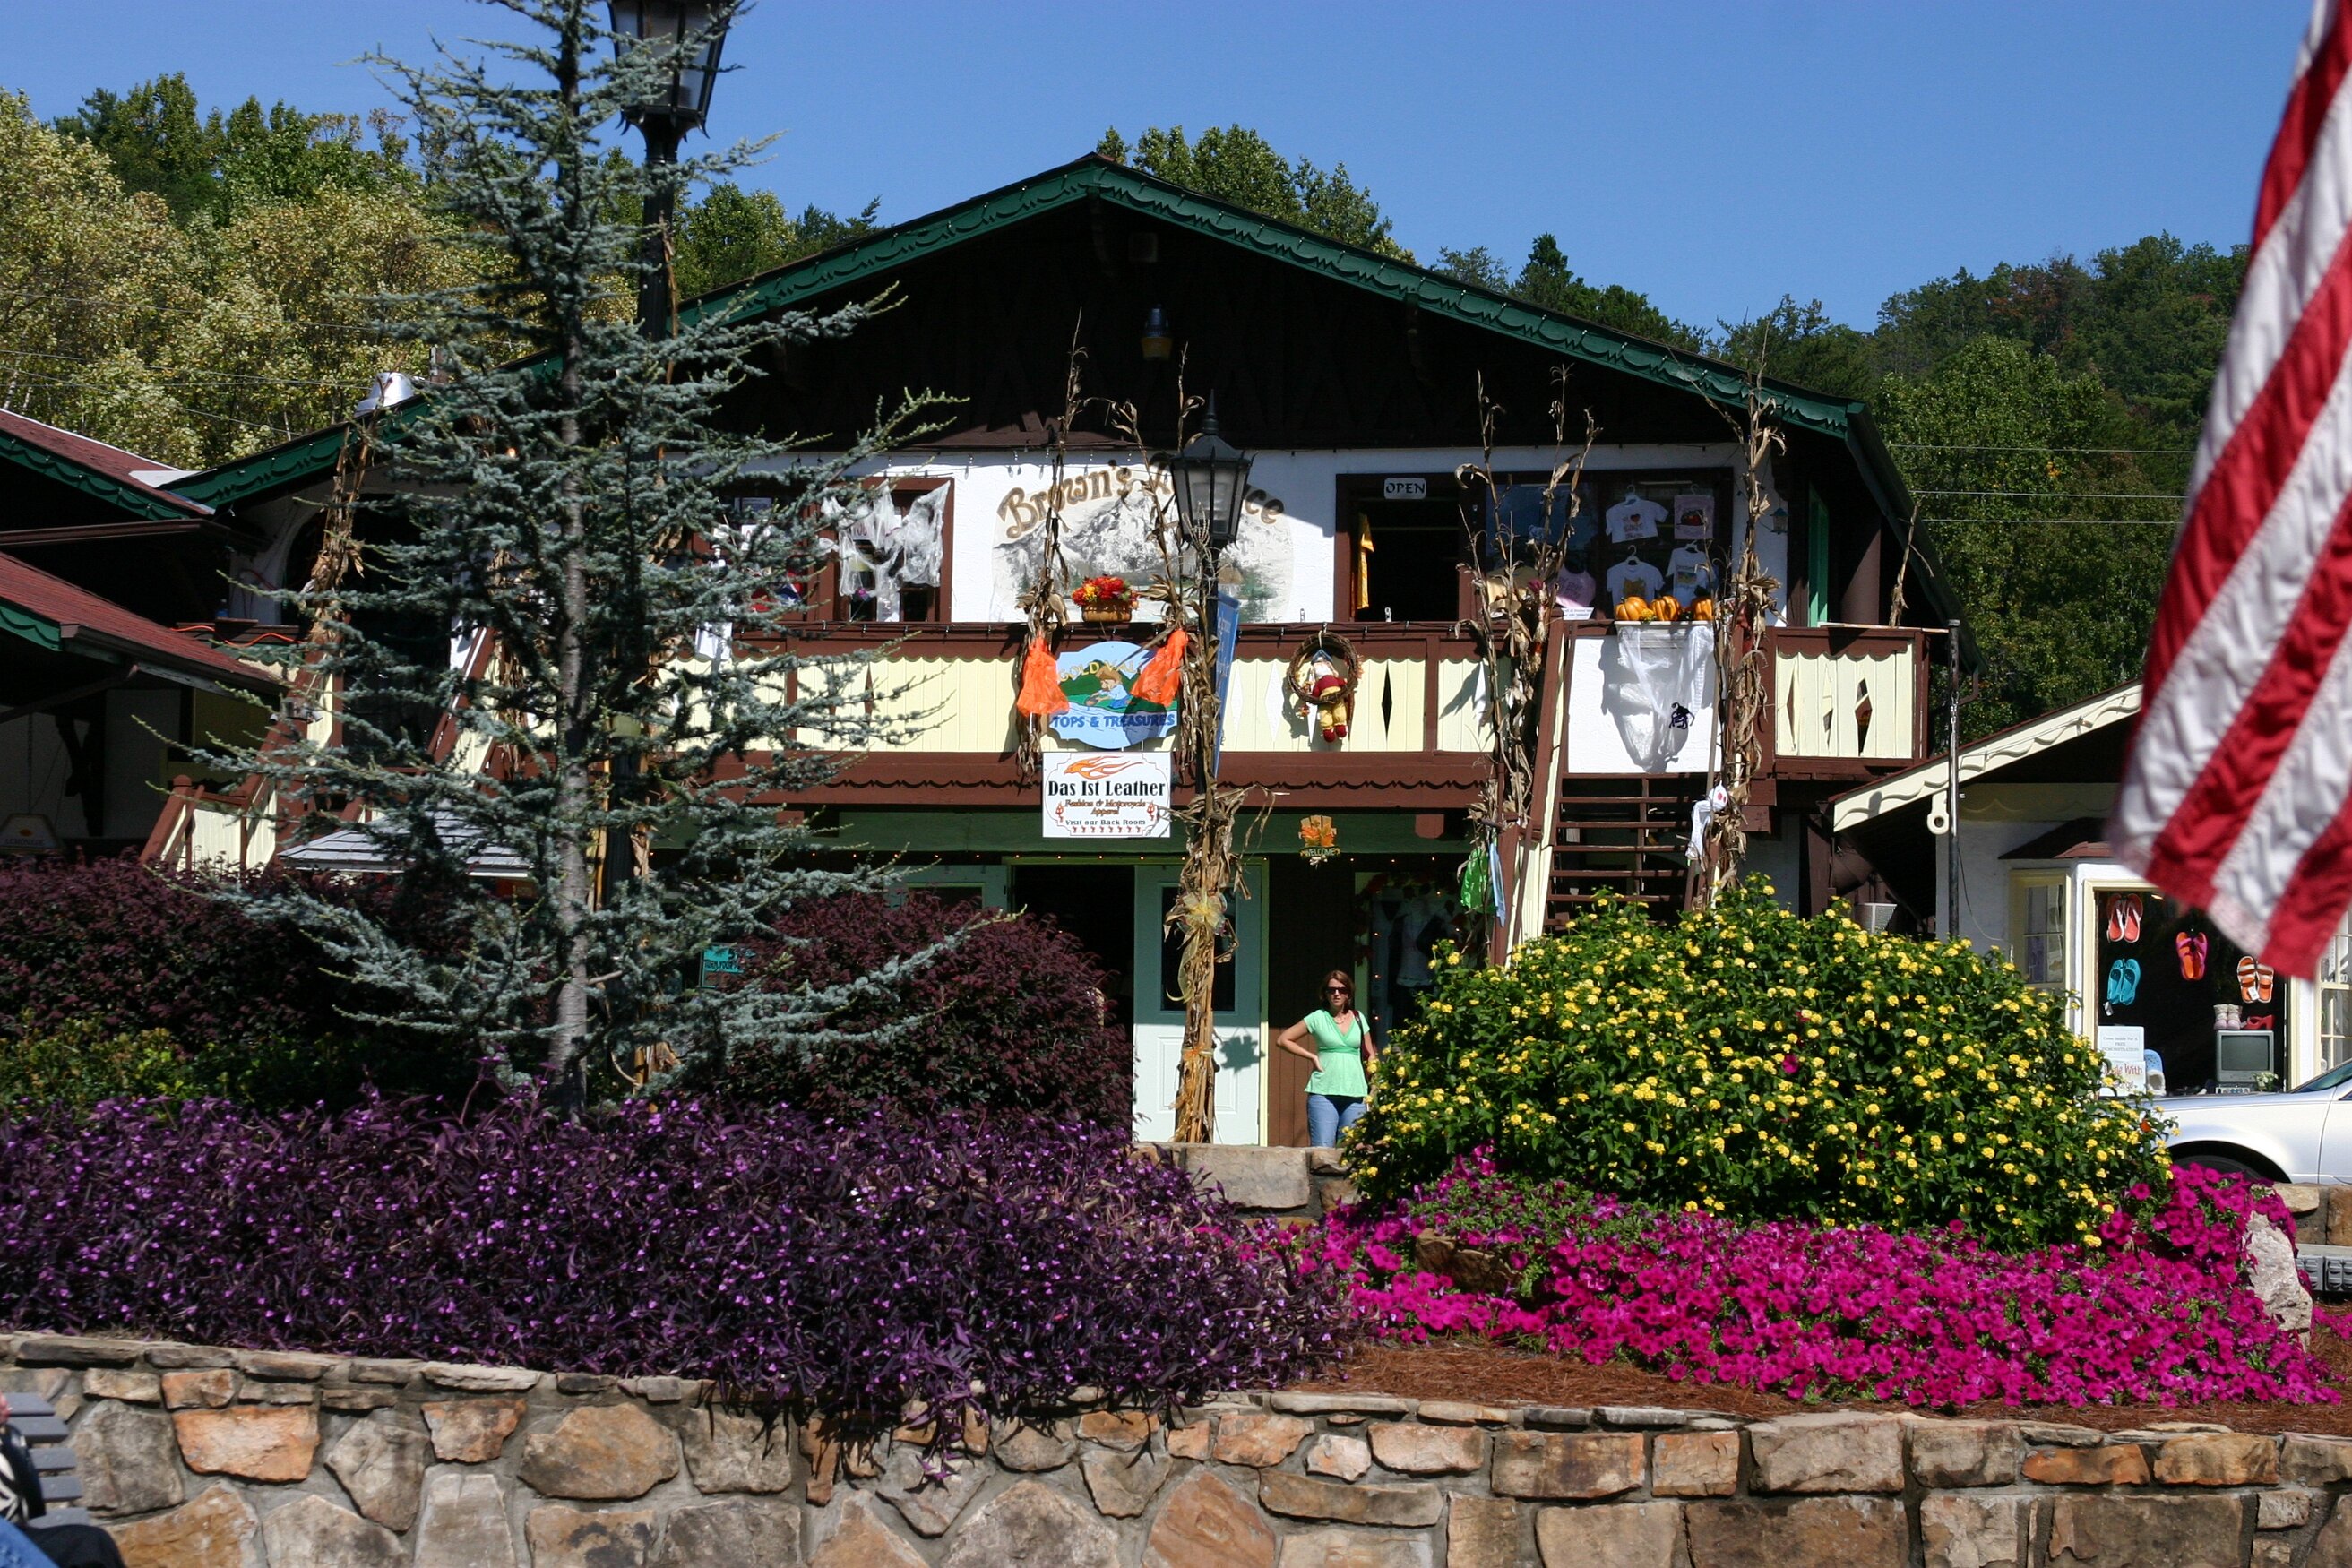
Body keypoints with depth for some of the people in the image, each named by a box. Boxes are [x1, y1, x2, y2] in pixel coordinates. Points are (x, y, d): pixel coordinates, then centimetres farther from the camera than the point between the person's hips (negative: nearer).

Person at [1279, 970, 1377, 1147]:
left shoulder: (1359, 1019, 12)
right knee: (1322, 1148, -10)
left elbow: (1370, 1056, 19)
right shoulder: (1318, 1018, 3)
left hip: (1355, 1094, 3)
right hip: (1323, 1092, -3)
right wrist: (1312, 1057, -1)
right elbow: (1282, 1040, 6)